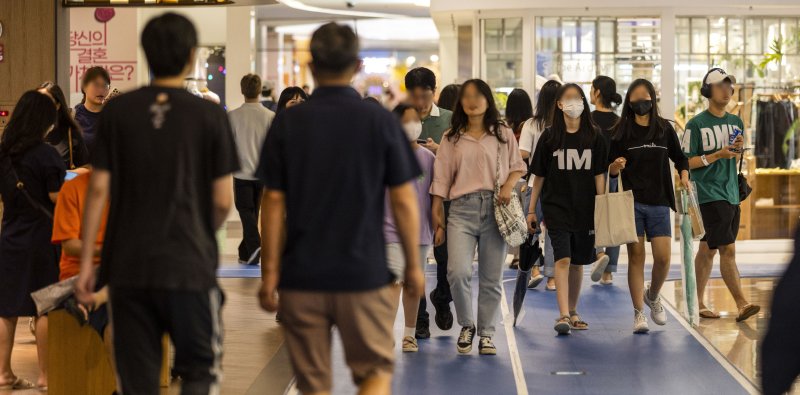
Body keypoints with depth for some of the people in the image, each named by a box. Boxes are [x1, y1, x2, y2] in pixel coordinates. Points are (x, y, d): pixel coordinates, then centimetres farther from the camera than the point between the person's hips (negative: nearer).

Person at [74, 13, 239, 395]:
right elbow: (223, 201, -3)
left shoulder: (117, 112, 1)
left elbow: (98, 189, -1)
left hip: (128, 266, 2)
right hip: (189, 264, -2)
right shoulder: (209, 115, -4)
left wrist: (86, 261, 5)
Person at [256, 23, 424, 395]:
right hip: (365, 273, -1)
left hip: (301, 277, 2)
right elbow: (404, 200, -3)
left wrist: (270, 272, 4)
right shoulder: (381, 121, -4)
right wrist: (413, 266, 7)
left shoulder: (287, 122, -1)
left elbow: (274, 202, -2)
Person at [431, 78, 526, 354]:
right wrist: (437, 216, 5)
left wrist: (509, 185, -8)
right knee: (458, 272, -16)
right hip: (462, 209, 0)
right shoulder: (452, 139, 11)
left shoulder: (503, 134, 10)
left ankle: (486, 334, 19)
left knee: (491, 278, 4)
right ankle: (466, 326, 8)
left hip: (495, 208, 0)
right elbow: (441, 179, 9)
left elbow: (518, 166, 13)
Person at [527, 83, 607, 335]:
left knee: (578, 262, 11)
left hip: (585, 209, 2)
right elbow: (539, 176, 5)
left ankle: (572, 311, 24)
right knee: (562, 259, -14)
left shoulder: (594, 137, 4)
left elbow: (599, 175, 5)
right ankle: (563, 315, -17)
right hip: (556, 207, -2)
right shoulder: (550, 137, 1)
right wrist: (531, 210, 4)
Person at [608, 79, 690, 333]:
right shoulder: (621, 132, 1)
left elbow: (679, 158, 18)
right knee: (636, 257, -1)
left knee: (663, 257, -4)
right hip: (631, 202, -2)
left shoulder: (665, 129, 7)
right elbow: (610, 171, 3)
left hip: (659, 203, 2)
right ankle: (639, 313, 6)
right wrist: (616, 166, -20)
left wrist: (684, 176, -1)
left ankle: (653, 296, 26)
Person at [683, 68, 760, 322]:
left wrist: (739, 149, -2)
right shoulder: (696, 124, -7)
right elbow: (687, 162, -7)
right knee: (728, 249, -12)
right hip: (709, 194, -7)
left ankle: (698, 303, 19)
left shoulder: (736, 122, 13)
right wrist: (717, 155, -17)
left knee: (708, 249, 12)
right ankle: (742, 304, -13)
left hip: (731, 194, 7)